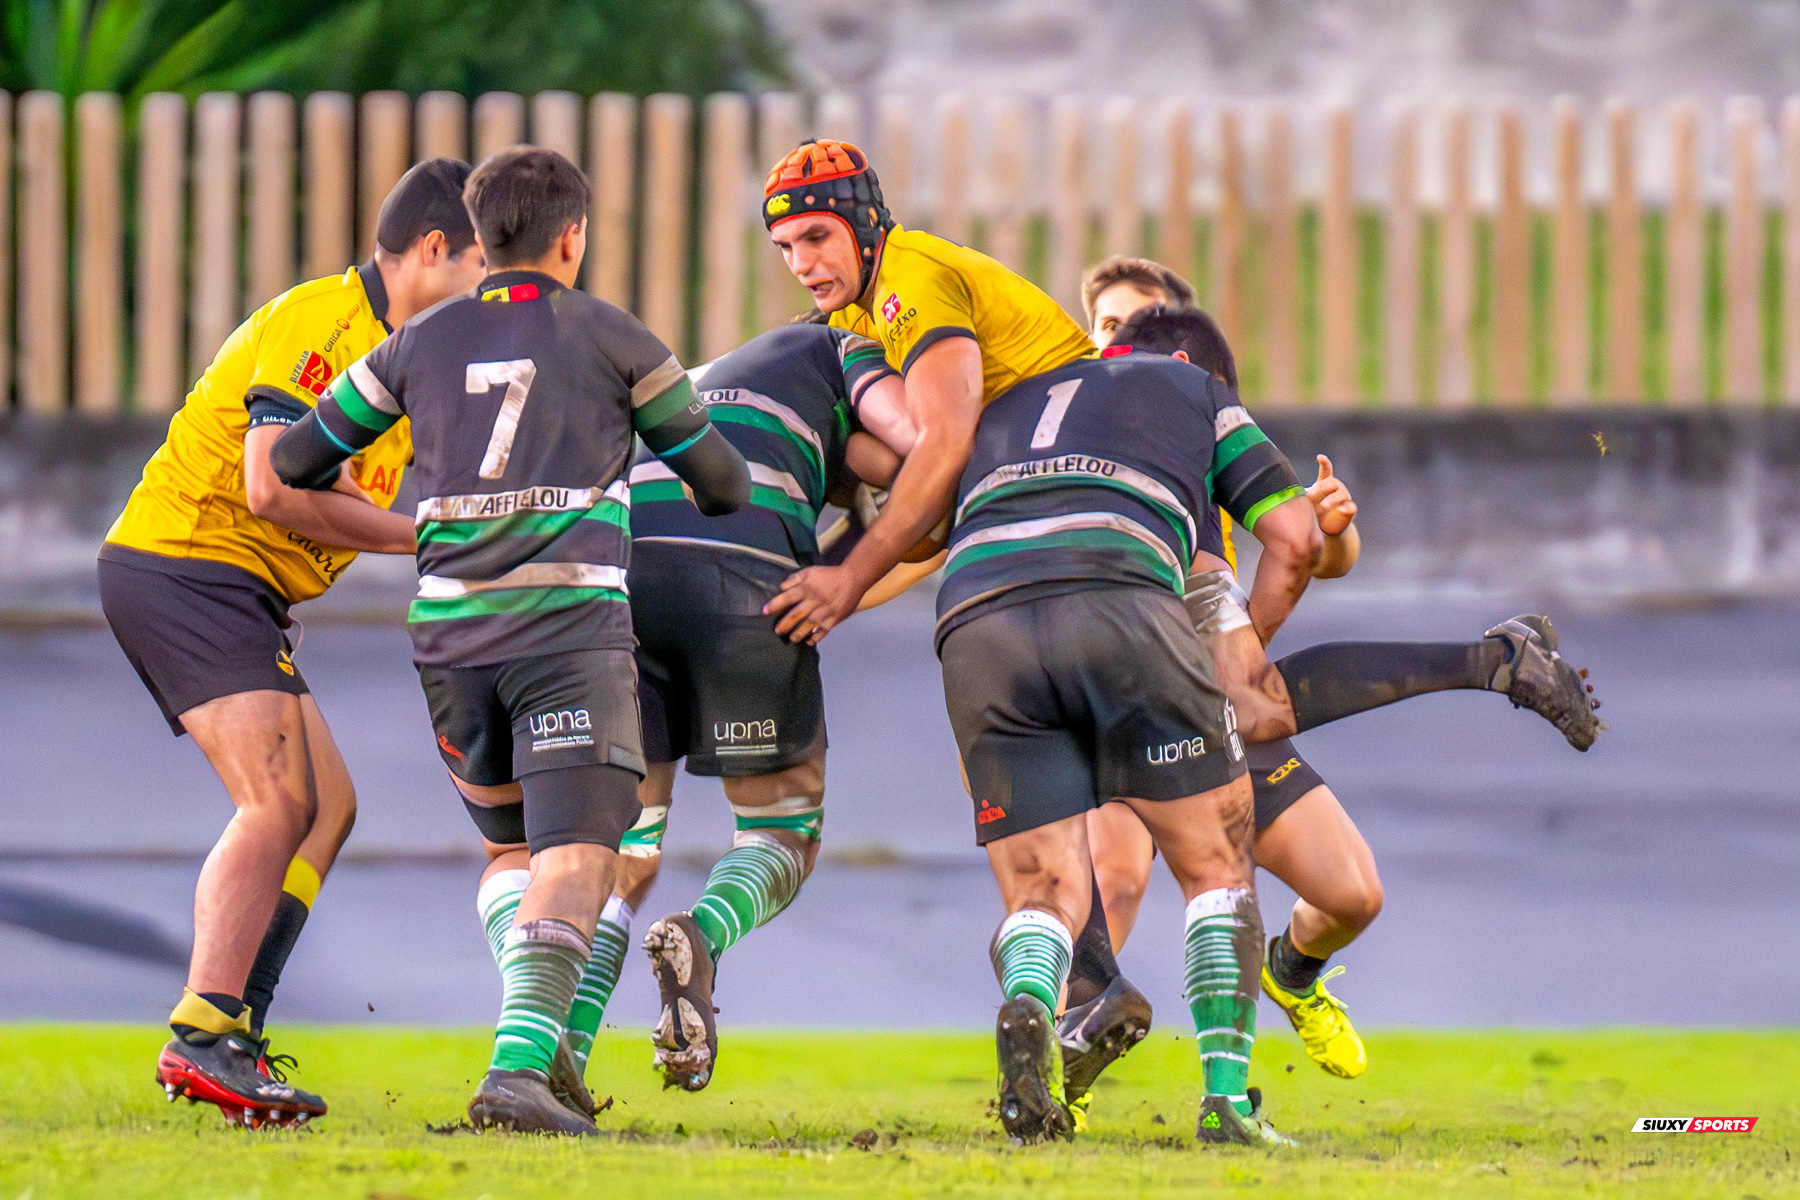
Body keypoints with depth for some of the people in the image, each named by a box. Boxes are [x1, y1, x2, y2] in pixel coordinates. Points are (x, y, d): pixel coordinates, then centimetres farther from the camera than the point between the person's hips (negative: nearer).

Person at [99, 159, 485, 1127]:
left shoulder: (395, 349, 16)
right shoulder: (318, 325, -17)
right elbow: (273, 485, -25)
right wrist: (416, 536, -17)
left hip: (233, 593, 11)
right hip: (185, 565, -11)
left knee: (327, 805, 8)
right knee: (278, 802, -20)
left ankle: (227, 1036, 4)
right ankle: (201, 1039, -26)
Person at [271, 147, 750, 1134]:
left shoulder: (422, 342, 13)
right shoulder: (611, 338, 6)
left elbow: (295, 459, 21)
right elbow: (720, 479, 13)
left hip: (449, 633, 4)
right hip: (572, 625, -4)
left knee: (509, 849, 23)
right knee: (574, 862, -9)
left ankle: (540, 1036, 3)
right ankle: (521, 1066, -29)